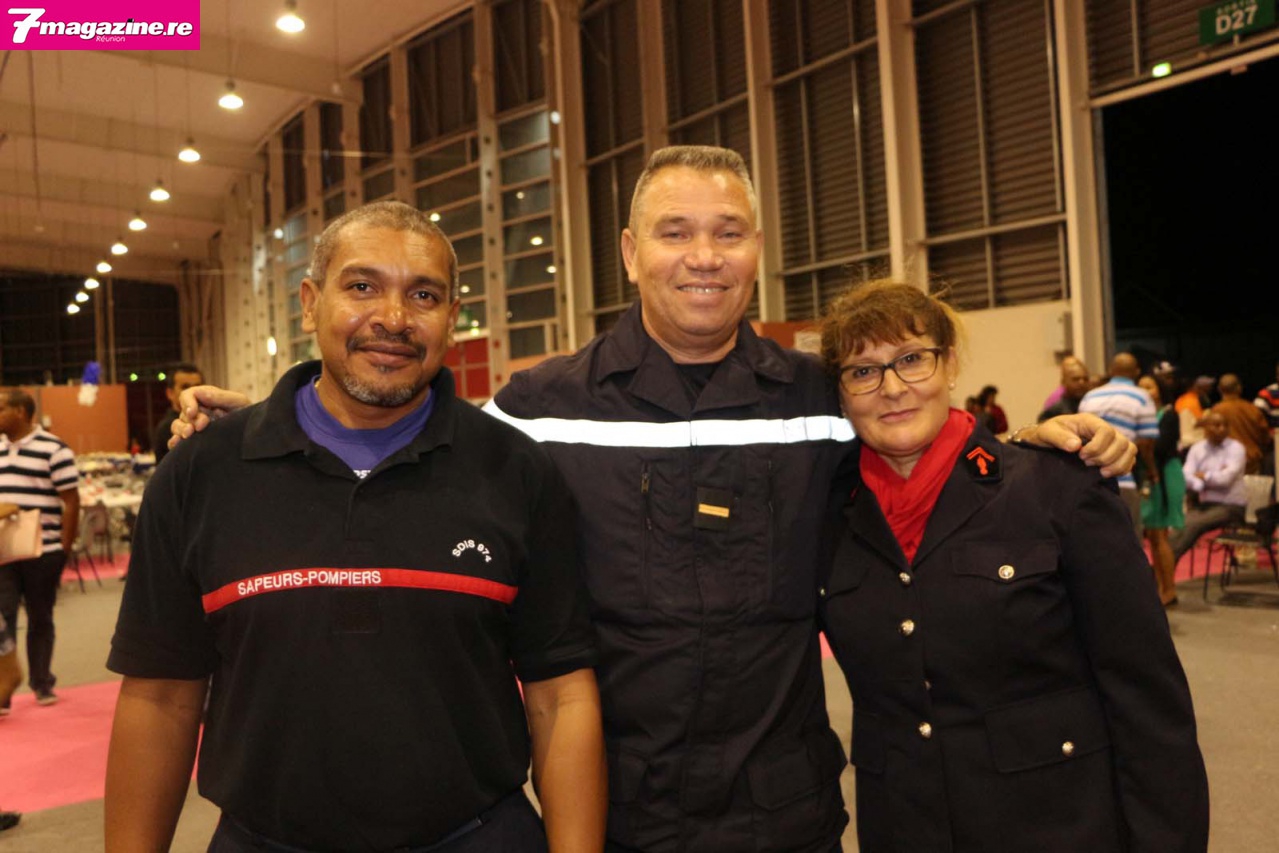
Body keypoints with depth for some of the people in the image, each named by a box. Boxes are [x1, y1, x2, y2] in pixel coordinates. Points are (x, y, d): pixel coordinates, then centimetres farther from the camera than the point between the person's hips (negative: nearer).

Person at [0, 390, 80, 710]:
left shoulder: (54, 450, -6)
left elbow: (71, 501, -5)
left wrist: (65, 547, -7)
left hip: (43, 551, -3)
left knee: (40, 619, 8)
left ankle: (41, 683, 22)